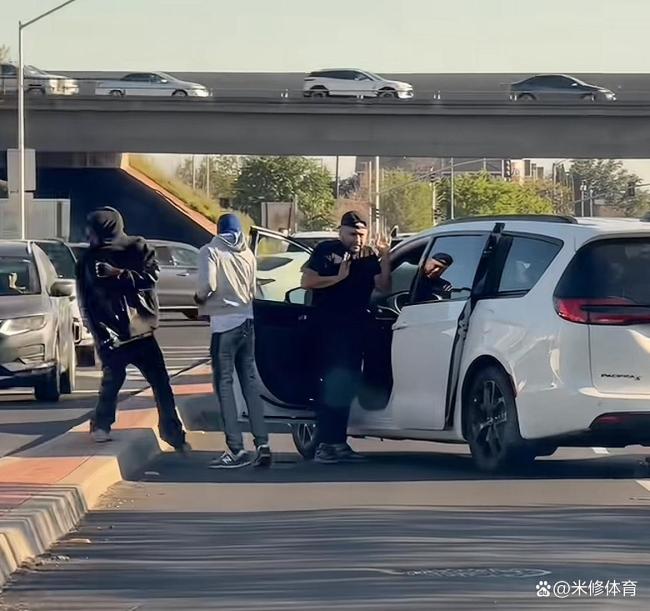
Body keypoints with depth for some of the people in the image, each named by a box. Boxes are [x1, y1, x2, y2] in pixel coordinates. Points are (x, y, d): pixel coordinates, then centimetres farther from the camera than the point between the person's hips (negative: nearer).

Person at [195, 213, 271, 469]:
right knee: (250, 383, 11)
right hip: (247, 321, 5)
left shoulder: (211, 252, -6)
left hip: (225, 323, -5)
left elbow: (207, 284, -18)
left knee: (224, 385, -2)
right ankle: (262, 445, 6)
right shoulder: (248, 255, 9)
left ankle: (236, 450, -8)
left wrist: (199, 297, 2)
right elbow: (253, 290, 10)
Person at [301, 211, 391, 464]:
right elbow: (307, 281, -9)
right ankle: (324, 445, -11)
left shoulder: (369, 257, 9)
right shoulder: (326, 251, -2)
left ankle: (338, 443, 17)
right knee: (331, 383, -10)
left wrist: (385, 258, -13)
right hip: (328, 327, -6)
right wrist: (338, 277, -17)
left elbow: (383, 287, -1)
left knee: (347, 385, 9)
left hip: (355, 328, 6)